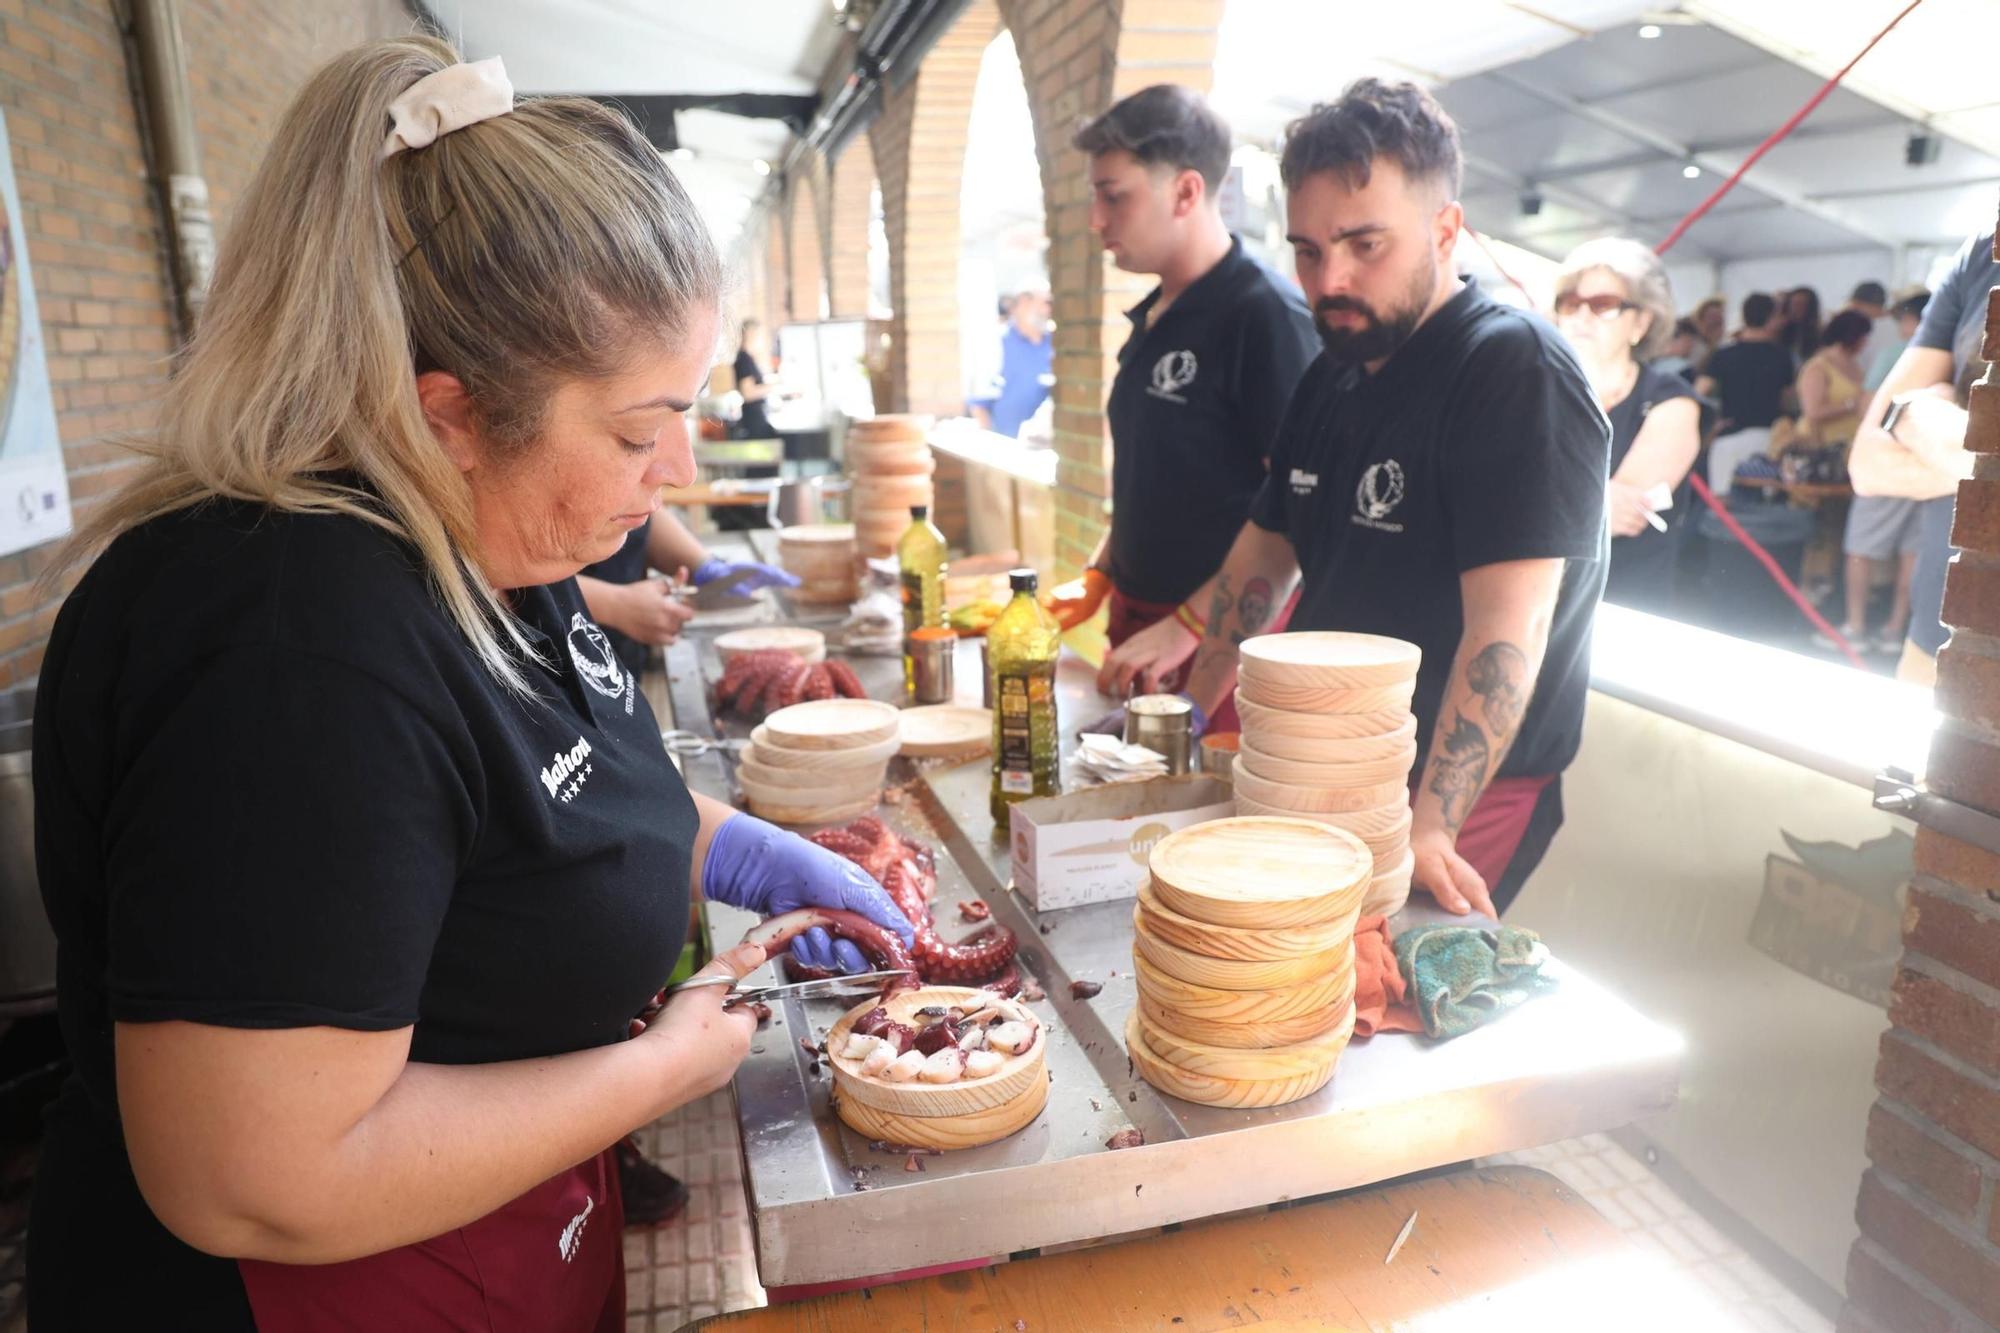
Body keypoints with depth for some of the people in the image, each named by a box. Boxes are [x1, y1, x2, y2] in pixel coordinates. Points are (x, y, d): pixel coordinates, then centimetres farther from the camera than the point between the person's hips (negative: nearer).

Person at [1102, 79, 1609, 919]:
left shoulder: (1517, 375, -18)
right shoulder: (1328, 380, 7)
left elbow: (1506, 627, -27)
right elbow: (1265, 552, 14)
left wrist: (1430, 828, -34)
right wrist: (1191, 716, 11)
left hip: (1462, 797, -7)